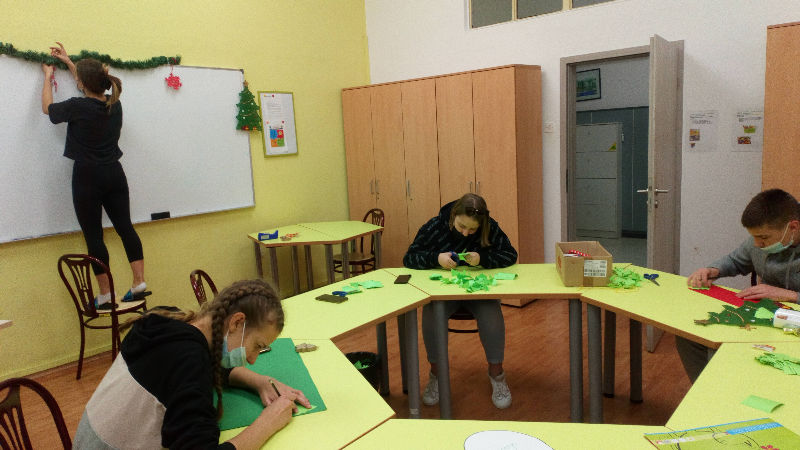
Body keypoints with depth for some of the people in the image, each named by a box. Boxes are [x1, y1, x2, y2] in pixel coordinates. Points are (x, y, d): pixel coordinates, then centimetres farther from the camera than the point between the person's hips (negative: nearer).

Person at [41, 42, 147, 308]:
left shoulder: (78, 107, -14)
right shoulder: (114, 103, 3)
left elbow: (47, 108, 8)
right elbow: (92, 89, 26)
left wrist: (48, 77, 23)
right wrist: (68, 62, 34)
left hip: (88, 176, -5)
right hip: (114, 174, 6)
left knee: (93, 236, 1)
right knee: (125, 227, 7)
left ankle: (105, 295, 4)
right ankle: (139, 283, 5)